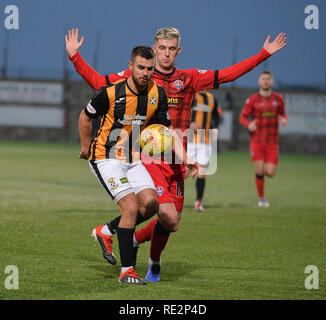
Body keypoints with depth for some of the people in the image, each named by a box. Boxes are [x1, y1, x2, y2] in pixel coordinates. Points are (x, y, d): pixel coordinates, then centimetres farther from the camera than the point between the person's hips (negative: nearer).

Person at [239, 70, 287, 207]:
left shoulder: (278, 98, 6)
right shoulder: (252, 100, -2)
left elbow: (282, 114, 19)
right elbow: (242, 117, 3)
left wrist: (283, 120, -6)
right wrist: (248, 125, -20)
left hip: (272, 142, 2)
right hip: (257, 140, -2)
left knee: (270, 173, -7)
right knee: (259, 171, -11)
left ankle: (266, 168, 31)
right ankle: (261, 198, 10)